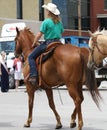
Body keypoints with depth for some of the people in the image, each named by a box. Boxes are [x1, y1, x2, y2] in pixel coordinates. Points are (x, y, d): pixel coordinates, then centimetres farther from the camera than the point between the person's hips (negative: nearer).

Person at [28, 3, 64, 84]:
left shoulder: (46, 22, -9)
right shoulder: (59, 22, 11)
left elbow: (39, 34, -8)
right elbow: (61, 32, 19)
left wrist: (34, 43, 5)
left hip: (48, 43, -7)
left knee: (31, 57, -2)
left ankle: (33, 76, -17)